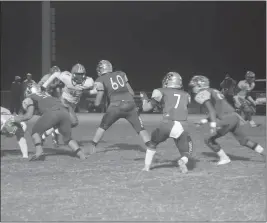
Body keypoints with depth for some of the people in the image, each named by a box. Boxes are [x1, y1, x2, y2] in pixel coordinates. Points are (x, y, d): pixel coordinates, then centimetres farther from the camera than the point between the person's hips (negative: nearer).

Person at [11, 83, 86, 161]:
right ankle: (81, 155, 6)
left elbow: (28, 116, 14)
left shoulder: (29, 99, 20)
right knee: (67, 138, 21)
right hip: (64, 112, 5)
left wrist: (14, 119, 28)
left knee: (36, 132, 14)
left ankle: (39, 152, -6)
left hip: (52, 113, -5)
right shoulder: (46, 94, 38)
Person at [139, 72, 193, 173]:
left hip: (165, 124, -1)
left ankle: (147, 166, 27)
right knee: (186, 153, 17)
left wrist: (144, 98, 41)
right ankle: (183, 161, -15)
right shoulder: (186, 95, 23)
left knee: (153, 143, 30)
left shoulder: (161, 92, 13)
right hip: (180, 128, 1)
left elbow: (146, 108, 20)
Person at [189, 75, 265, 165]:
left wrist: (213, 124, -25)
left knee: (209, 140, 6)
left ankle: (224, 158, 10)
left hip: (227, 120, -8)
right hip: (234, 116, 8)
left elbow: (211, 109, -16)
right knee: (244, 140, 19)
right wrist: (206, 120, 33)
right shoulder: (214, 91, 27)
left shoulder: (202, 94, 0)